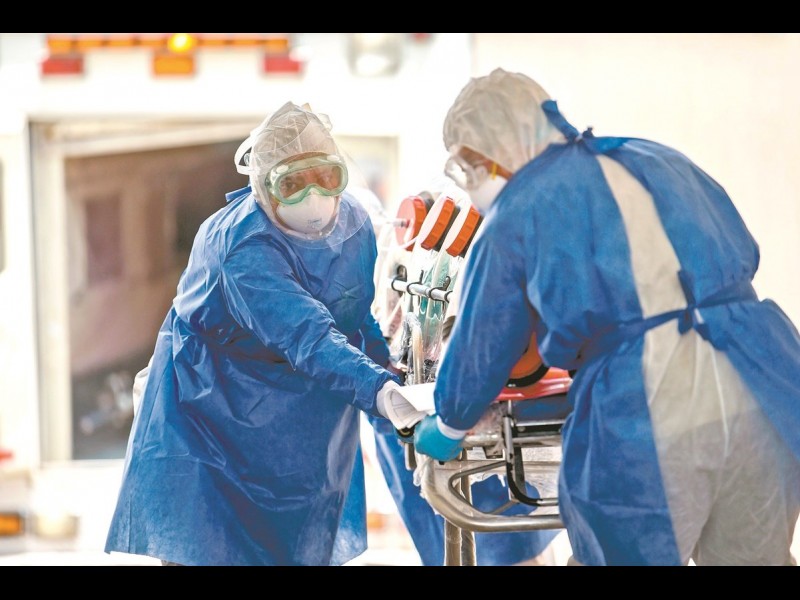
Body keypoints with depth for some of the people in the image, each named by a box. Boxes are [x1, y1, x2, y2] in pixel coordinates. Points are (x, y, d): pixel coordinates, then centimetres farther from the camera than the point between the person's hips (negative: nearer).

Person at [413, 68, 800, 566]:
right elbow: (742, 254, 30)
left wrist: (447, 429, 34)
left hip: (640, 422, -5)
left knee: (642, 555, 12)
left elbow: (481, 344, 16)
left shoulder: (516, 214, 8)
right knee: (755, 556, 17)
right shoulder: (661, 161, 21)